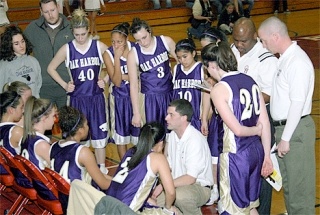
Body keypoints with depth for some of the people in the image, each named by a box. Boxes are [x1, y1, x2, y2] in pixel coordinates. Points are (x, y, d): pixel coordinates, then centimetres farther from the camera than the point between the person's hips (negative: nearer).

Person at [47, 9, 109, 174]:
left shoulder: (99, 46, -4)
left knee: (99, 135, 5)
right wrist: (64, 85, 2)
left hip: (96, 98, 0)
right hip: (77, 99, 0)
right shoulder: (66, 49, -4)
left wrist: (106, 80, -2)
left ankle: (101, 169, 16)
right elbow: (51, 68, 8)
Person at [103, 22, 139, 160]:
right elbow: (117, 81, -19)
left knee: (139, 132, 9)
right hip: (119, 97, 0)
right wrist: (117, 57, -25)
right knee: (120, 134, 8)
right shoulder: (108, 54, -13)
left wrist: (124, 76, -16)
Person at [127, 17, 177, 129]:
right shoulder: (133, 55, -12)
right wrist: (136, 113, -9)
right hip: (150, 98, -2)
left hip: (170, 94, 2)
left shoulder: (166, 42, -7)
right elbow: (133, 85, -9)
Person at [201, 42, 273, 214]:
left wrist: (257, 130, 2)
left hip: (235, 155, -7)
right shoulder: (249, 80, 5)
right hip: (256, 151, 7)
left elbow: (237, 129, -18)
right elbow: (265, 122, 4)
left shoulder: (219, 90, -14)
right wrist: (267, 156, 10)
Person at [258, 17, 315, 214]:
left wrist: (286, 138, -17)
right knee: (287, 182, 19)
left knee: (299, 185, -1)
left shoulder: (297, 62, -18)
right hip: (282, 126, 9)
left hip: (296, 130, -9)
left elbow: (298, 104, -20)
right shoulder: (284, 58, 9)